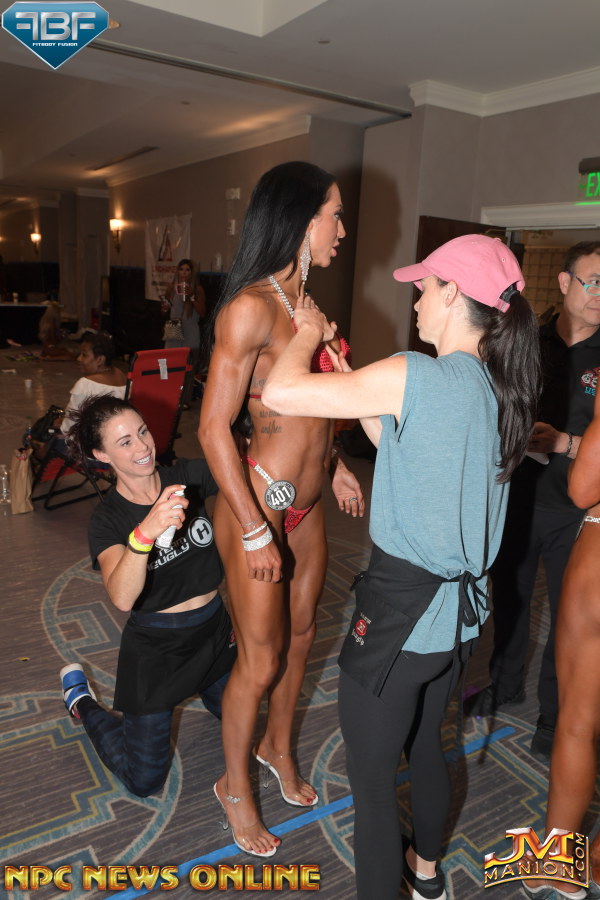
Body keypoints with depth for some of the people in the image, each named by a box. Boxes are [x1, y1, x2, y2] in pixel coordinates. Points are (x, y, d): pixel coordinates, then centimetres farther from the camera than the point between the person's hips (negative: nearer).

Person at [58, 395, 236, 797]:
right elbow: (123, 597, -36)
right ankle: (81, 700, 31)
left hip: (214, 629, 4)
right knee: (144, 781, 10)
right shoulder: (108, 517, -20)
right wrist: (145, 532, -53)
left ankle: (196, 686, 50)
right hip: (155, 646, -3)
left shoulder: (188, 476, -13)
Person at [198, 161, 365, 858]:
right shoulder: (251, 306, -19)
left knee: (300, 635, 22)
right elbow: (215, 428, -21)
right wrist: (256, 533, -19)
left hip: (307, 504, 8)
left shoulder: (306, 303, 7)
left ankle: (278, 747, 49)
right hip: (256, 503, -8)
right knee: (260, 659, 8)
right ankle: (235, 786, 36)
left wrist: (334, 464, 14)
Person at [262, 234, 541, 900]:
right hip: (460, 605, 9)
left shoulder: (418, 377, -21)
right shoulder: (498, 389, 4)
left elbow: (281, 393, -22)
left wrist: (310, 333, -3)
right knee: (425, 745, 30)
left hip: (402, 607, -9)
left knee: (372, 779, 11)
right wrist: (342, 363, 12)